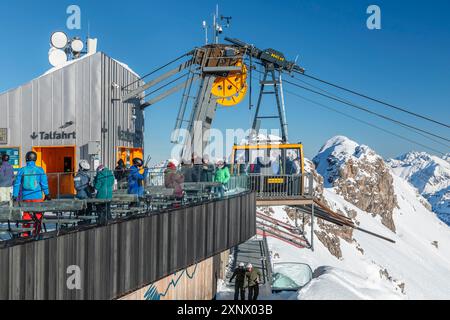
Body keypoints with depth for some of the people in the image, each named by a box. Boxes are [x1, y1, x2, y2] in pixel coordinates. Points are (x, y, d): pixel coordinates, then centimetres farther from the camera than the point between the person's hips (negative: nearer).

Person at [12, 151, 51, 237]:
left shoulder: (22, 170, 0)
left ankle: (25, 233, 12)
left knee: (26, 214, 11)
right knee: (38, 214, 11)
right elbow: (44, 183, -2)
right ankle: (36, 232, 11)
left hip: (26, 197, 2)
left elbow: (17, 184, 1)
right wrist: (47, 194, 7)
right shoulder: (40, 170, -4)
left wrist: (15, 196, 6)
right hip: (37, 197, -1)